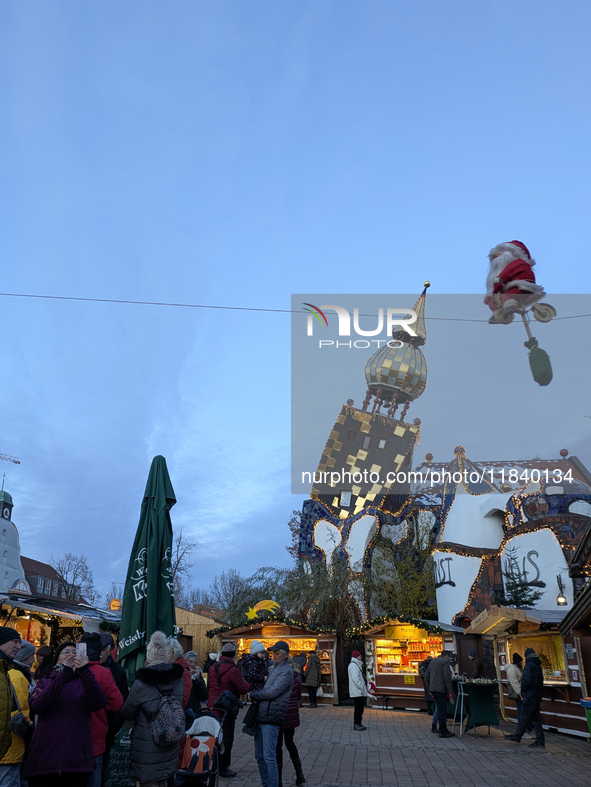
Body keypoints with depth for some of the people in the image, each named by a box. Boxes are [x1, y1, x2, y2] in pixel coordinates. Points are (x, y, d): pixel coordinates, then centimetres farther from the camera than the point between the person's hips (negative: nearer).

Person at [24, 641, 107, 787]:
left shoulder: (84, 682, 9)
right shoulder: (45, 682, 10)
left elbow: (99, 703, -12)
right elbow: (35, 706, -12)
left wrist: (86, 672, -25)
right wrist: (63, 675, -21)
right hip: (44, 759, 0)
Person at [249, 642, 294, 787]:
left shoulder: (286, 671, -11)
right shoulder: (273, 668, 17)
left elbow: (272, 692, -19)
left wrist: (253, 694, -8)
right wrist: (256, 696, -1)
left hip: (271, 718, -9)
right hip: (260, 716, 9)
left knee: (269, 757, -7)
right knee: (260, 756, 15)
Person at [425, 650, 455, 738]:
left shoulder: (433, 661, 19)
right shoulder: (445, 662, -7)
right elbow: (447, 677, -16)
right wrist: (450, 691, -12)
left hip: (433, 688, 8)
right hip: (441, 689, -8)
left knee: (440, 709, 14)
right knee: (442, 710, -4)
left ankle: (444, 729, 20)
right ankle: (442, 732, -1)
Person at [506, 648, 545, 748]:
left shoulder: (529, 666, -14)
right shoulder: (538, 666, 13)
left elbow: (527, 681, -21)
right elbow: (541, 682, 18)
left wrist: (522, 692, -7)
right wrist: (540, 698, 23)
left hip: (530, 696, -8)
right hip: (537, 696, 8)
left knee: (525, 717, 1)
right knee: (536, 718, 11)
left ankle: (517, 737, 11)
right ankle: (540, 742, 11)